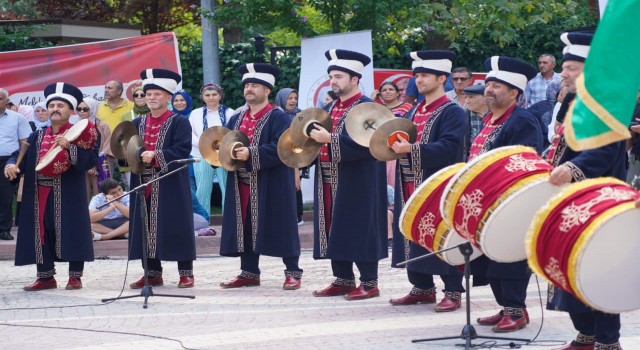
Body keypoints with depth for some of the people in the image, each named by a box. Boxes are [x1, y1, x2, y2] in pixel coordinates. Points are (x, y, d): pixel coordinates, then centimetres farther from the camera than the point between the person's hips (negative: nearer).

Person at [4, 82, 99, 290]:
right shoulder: (37, 137, 15)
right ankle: (45, 276, 15)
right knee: (41, 233, 6)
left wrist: (69, 147, -24)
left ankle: (75, 276, 7)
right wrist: (11, 165, -11)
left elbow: (89, 161, -13)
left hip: (68, 195, -5)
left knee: (71, 232, -2)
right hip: (40, 195, 5)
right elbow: (21, 156, 11)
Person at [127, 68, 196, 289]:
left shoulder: (179, 123, -2)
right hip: (144, 186, 5)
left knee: (176, 227, -4)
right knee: (146, 229, 6)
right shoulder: (137, 124, 15)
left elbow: (182, 151, -14)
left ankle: (186, 273, 3)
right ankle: (152, 273, 14)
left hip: (170, 187, -5)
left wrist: (155, 156, -25)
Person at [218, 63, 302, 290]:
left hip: (271, 186, -6)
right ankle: (249, 273, 16)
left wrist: (251, 154, -26)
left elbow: (281, 148, -18)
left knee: (280, 228, -3)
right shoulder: (236, 119, 16)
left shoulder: (279, 118, -6)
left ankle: (293, 273, 4)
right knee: (245, 228, 8)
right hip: (242, 185, 7)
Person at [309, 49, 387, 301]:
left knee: (359, 230, -5)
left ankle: (369, 283, 2)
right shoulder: (331, 108, 16)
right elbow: (323, 136, 23)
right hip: (330, 182, 8)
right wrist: (313, 142, 1)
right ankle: (343, 280, 18)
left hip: (356, 184, -8)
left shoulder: (366, 108, -10)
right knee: (335, 230, 10)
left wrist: (330, 139, -26)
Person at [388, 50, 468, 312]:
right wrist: (396, 145, 1)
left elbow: (448, 148, -21)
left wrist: (412, 149, -27)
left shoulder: (453, 113, -9)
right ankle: (422, 288, 21)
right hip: (412, 187, 8)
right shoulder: (415, 112, 17)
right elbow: (405, 139, 25)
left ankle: (453, 292, 2)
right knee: (414, 237, 11)